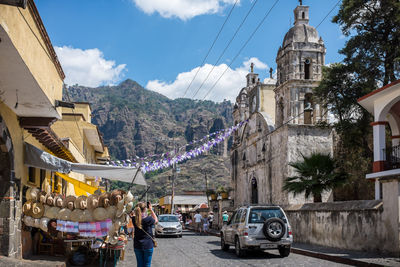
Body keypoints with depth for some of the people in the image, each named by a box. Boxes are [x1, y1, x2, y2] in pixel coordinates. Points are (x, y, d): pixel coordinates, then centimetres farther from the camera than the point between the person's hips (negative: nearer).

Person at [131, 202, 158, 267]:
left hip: (137, 245, 4)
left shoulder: (134, 219, -5)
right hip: (148, 245, -3)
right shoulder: (148, 219, -16)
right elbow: (156, 220, 6)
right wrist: (151, 209, 6)